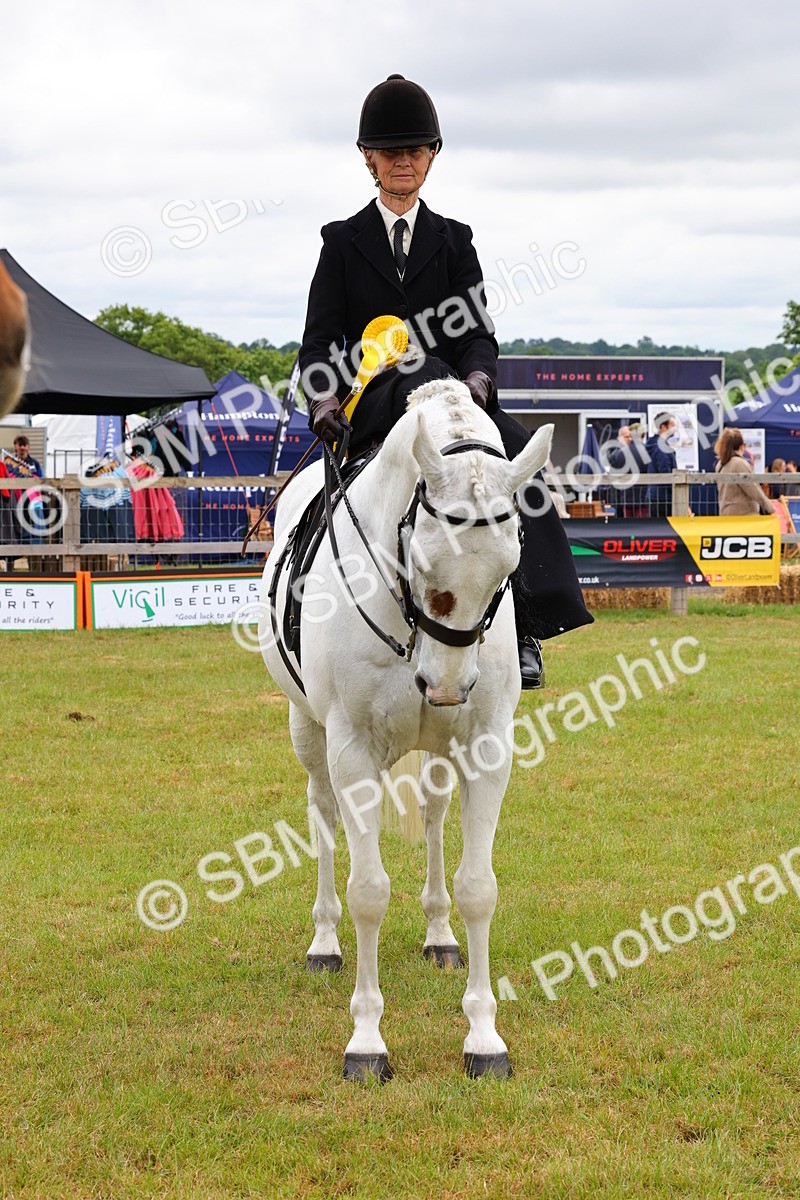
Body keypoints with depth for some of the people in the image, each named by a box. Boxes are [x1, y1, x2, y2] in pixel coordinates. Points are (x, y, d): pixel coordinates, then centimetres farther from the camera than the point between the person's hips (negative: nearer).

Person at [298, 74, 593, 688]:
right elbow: (320, 340, 6)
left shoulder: (453, 240, 18)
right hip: (371, 403, -2)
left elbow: (478, 331, 6)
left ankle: (528, 621, -38)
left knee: (517, 448, -30)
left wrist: (478, 380, -17)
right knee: (427, 377, -38)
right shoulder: (343, 241, 14)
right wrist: (324, 400, -15)